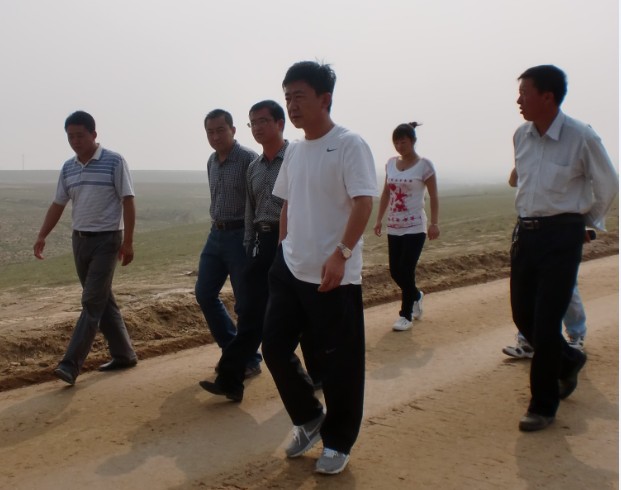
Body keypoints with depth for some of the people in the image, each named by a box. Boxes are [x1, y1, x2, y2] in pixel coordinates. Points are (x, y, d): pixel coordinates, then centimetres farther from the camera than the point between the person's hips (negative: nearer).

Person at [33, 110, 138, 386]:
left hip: (107, 240, -7)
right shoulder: (68, 168, 9)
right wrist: (42, 236, 6)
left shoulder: (114, 162, -9)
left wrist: (128, 242, -15)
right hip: (79, 240, 7)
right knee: (102, 301, 11)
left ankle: (71, 364, -10)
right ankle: (124, 354, 21)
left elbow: (128, 202, -10)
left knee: (92, 302, -9)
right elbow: (58, 205, 15)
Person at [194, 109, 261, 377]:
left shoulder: (248, 159, -13)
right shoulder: (212, 161, 11)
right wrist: (217, 226, 18)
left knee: (245, 302, 1)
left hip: (240, 235, -8)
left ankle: (249, 360, 16)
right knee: (204, 294, 9)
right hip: (216, 234, 8)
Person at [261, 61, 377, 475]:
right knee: (275, 347, 9)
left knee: (338, 363, 3)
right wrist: (285, 248, 17)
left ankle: (338, 443, 23)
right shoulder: (294, 151, 11)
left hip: (334, 276, -7)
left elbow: (364, 203, -19)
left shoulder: (349, 145, -11)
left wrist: (340, 254, -28)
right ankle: (309, 419, 31)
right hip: (290, 270, 7)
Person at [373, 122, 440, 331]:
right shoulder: (391, 163, 7)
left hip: (415, 227, -5)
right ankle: (416, 296, 35)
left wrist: (434, 224, -10)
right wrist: (379, 219, 11)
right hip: (394, 227, 5)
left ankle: (406, 315, 6)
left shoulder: (424, 165, -6)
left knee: (406, 271, -8)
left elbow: (433, 197, -5)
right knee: (395, 271, 6)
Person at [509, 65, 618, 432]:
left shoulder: (582, 137, -14)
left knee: (546, 322, -5)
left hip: (562, 236, -6)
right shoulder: (521, 136, 4)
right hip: (526, 233, 6)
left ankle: (543, 406, 11)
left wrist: (589, 223, 10)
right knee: (523, 315, 10)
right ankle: (568, 361, 39)